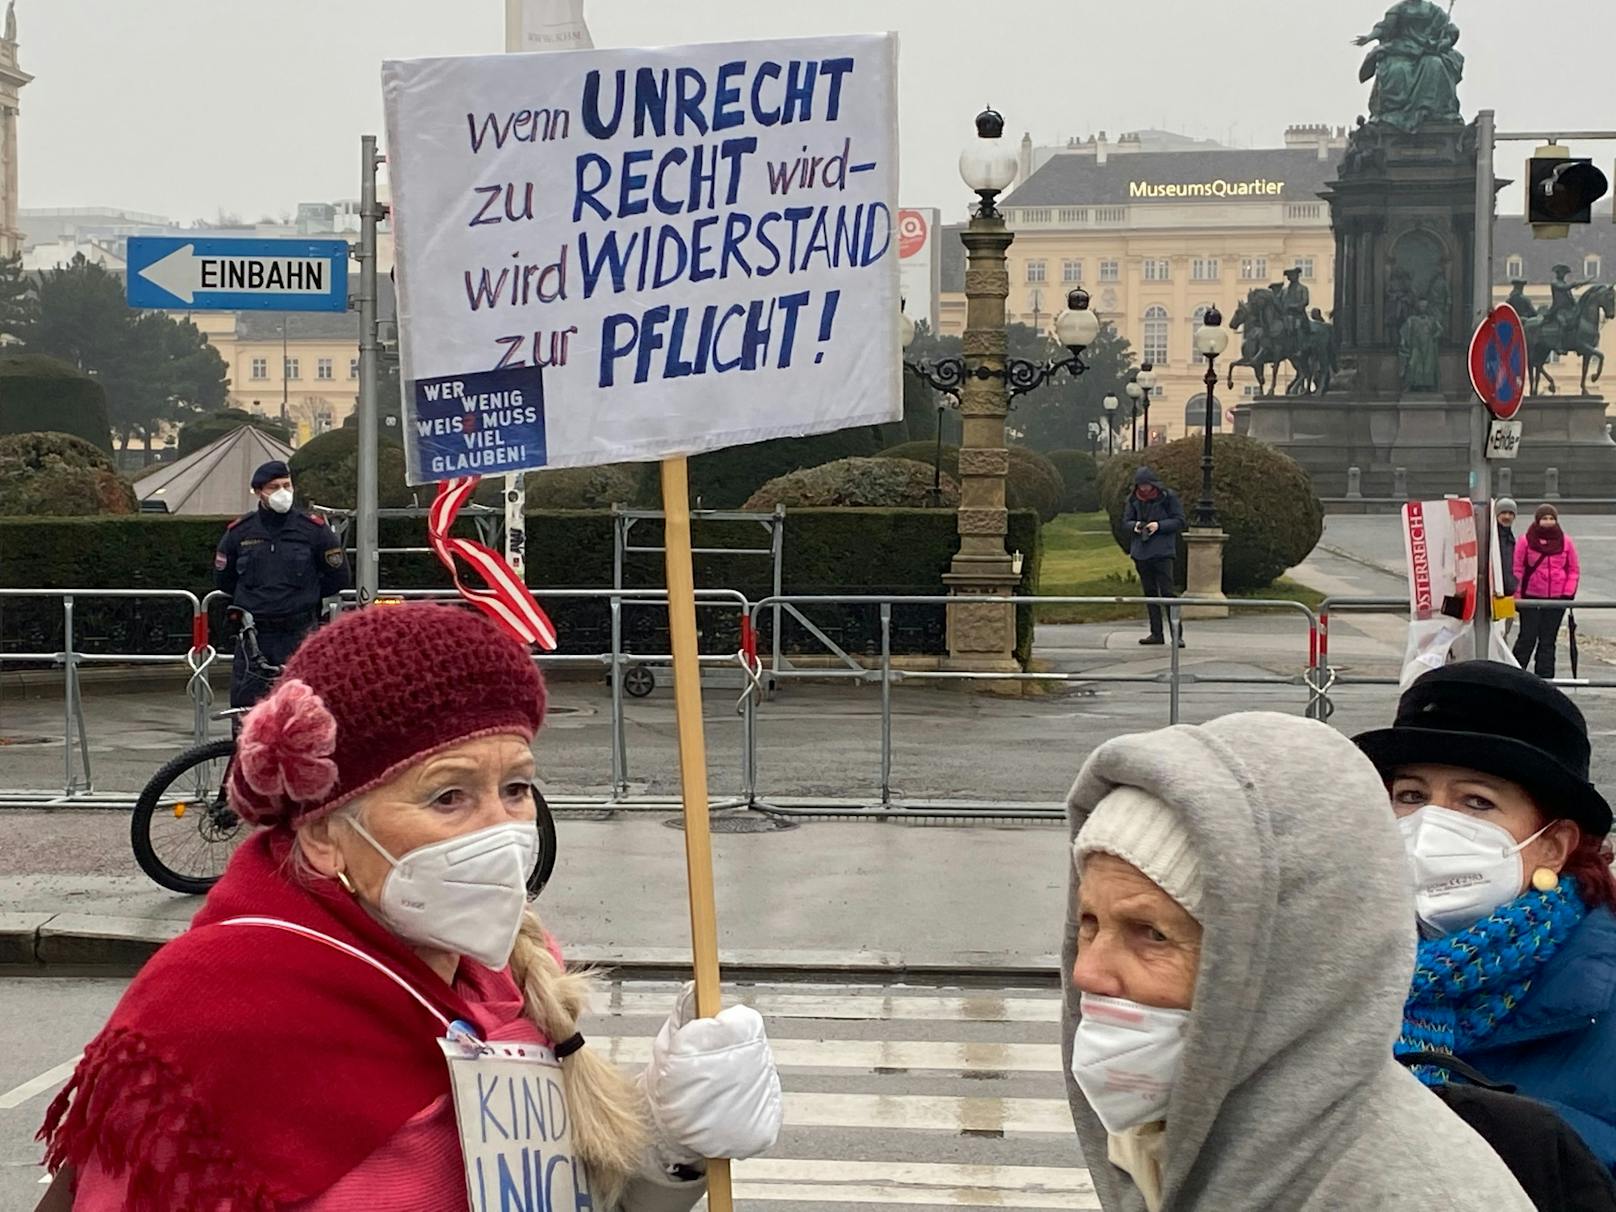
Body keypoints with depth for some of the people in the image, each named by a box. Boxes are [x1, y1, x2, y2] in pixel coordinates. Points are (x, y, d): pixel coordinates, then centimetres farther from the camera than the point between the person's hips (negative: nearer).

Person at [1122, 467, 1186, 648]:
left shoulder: (1168, 497, -4)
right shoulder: (1133, 499, 9)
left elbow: (1179, 521, -4)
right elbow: (1125, 523, 12)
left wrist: (1159, 525, -17)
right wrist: (1134, 526, -10)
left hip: (1162, 552, -5)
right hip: (1141, 553, 5)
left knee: (1168, 591, -10)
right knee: (1149, 592, 10)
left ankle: (1177, 634, -10)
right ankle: (1156, 633, 16)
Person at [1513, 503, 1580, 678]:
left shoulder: (1566, 542, 5)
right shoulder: (1526, 541, -3)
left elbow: (1574, 570, 9)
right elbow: (1517, 569, -2)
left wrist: (1568, 594, -1)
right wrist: (1517, 595, -6)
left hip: (1557, 599, 3)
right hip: (1531, 598, -3)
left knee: (1548, 641, 7)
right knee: (1527, 638, -2)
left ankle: (1544, 678, 12)